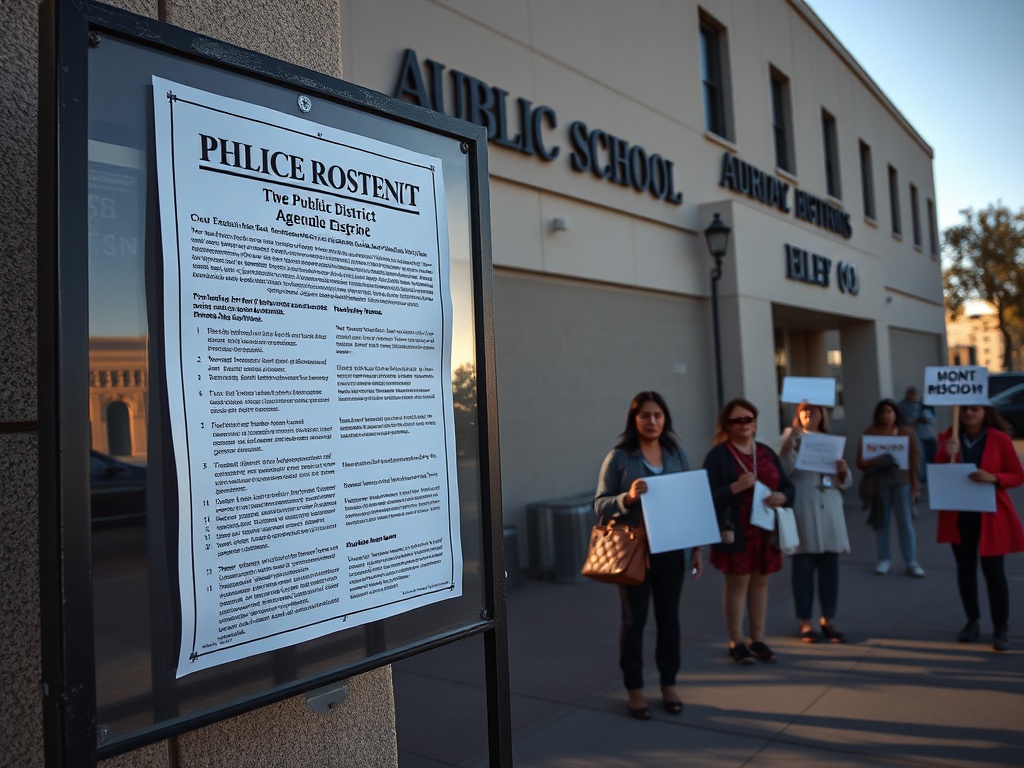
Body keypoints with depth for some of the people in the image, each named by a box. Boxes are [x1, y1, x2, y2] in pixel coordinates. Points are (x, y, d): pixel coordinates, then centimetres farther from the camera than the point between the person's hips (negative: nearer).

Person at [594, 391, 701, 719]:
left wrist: (697, 547, 6)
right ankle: (634, 689, 20)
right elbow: (600, 504, -7)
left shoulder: (676, 453, 5)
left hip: (671, 549, 3)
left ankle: (668, 683, 28)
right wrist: (627, 498, -26)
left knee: (669, 616, 12)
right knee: (634, 619, 6)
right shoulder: (619, 457, -6)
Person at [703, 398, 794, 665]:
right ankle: (737, 642, 12)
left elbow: (788, 486, 12)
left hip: (765, 530, 5)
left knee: (760, 582, 11)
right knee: (737, 584, 0)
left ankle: (758, 640, 22)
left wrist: (782, 497, -10)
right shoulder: (718, 455, -6)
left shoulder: (766, 452, 11)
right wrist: (736, 487, -25)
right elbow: (709, 497, -12)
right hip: (736, 532, -5)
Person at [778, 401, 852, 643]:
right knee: (803, 567, 0)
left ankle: (827, 620, 18)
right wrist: (789, 444, -27)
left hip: (830, 512, 4)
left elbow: (845, 483, 12)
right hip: (802, 513, -4)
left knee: (830, 566, 7)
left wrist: (843, 471, -9)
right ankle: (805, 622, 9)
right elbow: (782, 470, -14)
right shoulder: (791, 437, 2)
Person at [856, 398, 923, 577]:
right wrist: (876, 460, -20)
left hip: (902, 481, 0)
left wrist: (915, 485, -1)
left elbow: (915, 459, 3)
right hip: (878, 482, 0)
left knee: (905, 521, 1)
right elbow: (861, 462, 0)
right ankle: (884, 559, 17)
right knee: (881, 521, 6)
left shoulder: (907, 432, 3)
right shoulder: (870, 433, 1)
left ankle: (911, 561, 8)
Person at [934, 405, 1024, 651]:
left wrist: (992, 478, -21)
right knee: (965, 569, 11)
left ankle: (1001, 628, 14)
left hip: (991, 517, -3)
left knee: (993, 571, 0)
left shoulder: (999, 439, -7)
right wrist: (946, 454, -18)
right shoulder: (948, 438, 1)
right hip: (958, 516, 3)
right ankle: (973, 621, 26)